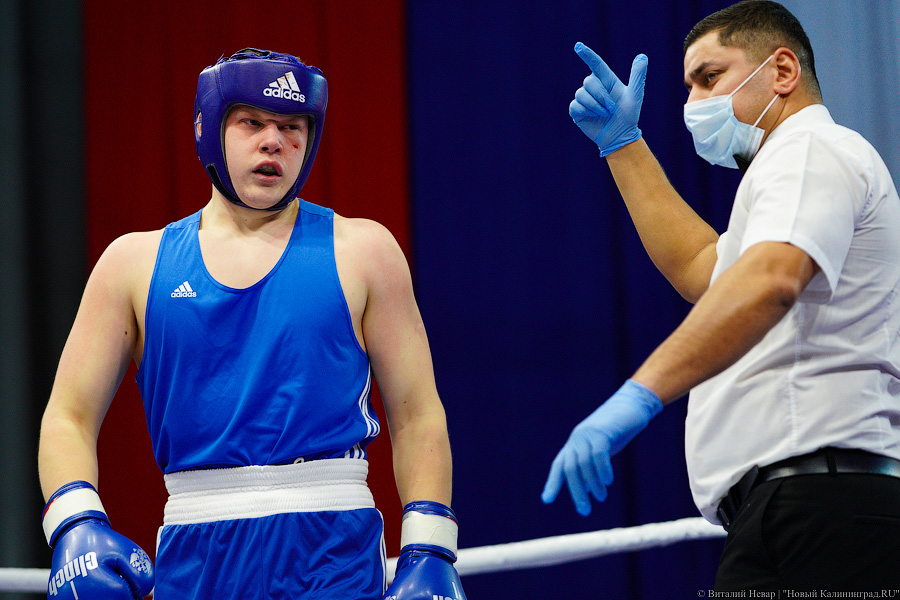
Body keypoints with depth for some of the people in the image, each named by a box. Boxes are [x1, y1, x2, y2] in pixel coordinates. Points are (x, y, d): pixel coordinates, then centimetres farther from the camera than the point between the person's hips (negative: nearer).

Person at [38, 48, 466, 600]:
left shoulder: (362, 251, 6)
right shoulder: (136, 262, 9)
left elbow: (417, 415, 4)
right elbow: (70, 416, 6)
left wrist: (429, 555, -5)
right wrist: (76, 527, -11)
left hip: (335, 554, -1)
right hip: (193, 555, 2)